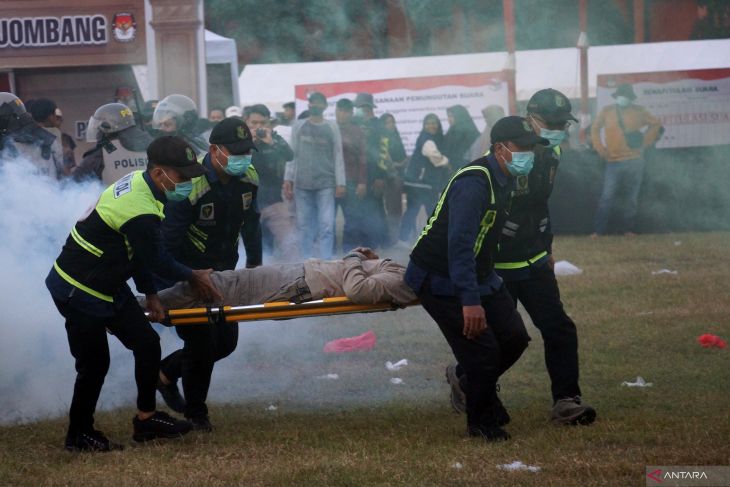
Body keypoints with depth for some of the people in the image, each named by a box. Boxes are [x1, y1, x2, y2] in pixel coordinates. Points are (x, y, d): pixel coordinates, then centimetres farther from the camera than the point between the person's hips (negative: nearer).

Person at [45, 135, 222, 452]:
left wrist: (150, 294, 10)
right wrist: (193, 277, 1)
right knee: (95, 362, -1)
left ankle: (146, 418, 22)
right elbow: (155, 260, -16)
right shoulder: (140, 213, -31)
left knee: (147, 343, 10)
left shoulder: (138, 183, -1)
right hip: (79, 292, -10)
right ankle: (79, 435, 15)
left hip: (108, 286, 10)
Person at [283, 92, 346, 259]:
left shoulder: (332, 127, 7)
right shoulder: (299, 126, 10)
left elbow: (338, 156, 5)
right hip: (302, 184, 1)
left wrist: (340, 183, -2)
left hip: (325, 183, -1)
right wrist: (288, 179, 1)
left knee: (326, 225, -9)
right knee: (305, 226, 2)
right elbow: (292, 154, 9)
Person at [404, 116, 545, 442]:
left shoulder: (502, 181, 5)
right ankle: (482, 423, 9)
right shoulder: (473, 183, -26)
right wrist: (470, 301, -40)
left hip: (479, 277, 9)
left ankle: (468, 382, 29)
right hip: (440, 282, -9)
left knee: (514, 338, 4)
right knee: (482, 351, -12)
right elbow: (459, 244, -34)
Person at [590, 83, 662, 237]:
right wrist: (600, 149, 5)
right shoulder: (607, 112, 6)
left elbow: (656, 124, 13)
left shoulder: (639, 112, 5)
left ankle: (627, 229, 12)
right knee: (607, 197, -7)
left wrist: (645, 141, 3)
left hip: (635, 161, 1)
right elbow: (595, 129, 16)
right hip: (614, 162, -1)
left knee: (632, 198, 4)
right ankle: (598, 230, -4)